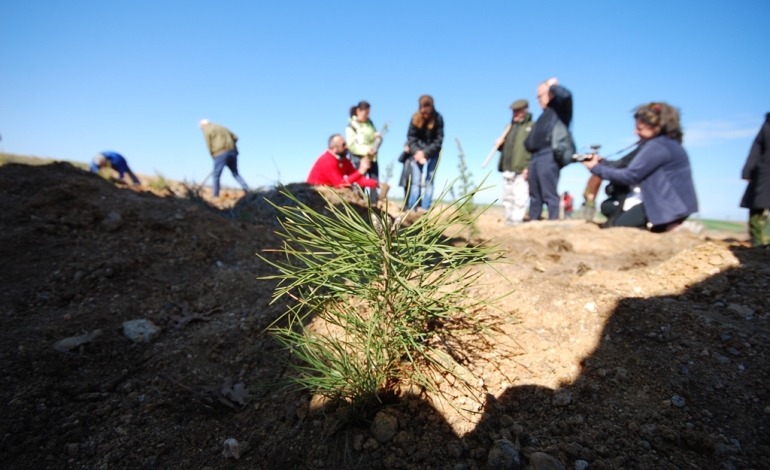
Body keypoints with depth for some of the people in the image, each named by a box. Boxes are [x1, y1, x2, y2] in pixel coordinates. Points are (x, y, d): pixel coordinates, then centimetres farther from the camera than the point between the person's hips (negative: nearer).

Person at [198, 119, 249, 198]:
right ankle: (246, 188, -9)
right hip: (232, 152, 6)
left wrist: (214, 157, 11)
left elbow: (209, 145, 2)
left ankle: (216, 196, 6)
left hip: (220, 154, -5)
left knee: (216, 175, 4)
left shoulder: (207, 130, 9)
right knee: (235, 173, 12)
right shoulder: (222, 127, 27)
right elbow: (235, 138, 19)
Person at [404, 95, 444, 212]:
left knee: (428, 181, -5)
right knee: (415, 181, -2)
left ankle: (425, 208, -6)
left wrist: (425, 153, -19)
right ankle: (411, 209, -1)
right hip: (417, 152, 1)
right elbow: (411, 136, -3)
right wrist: (416, 151, -18)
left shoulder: (438, 118, -10)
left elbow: (438, 140, -10)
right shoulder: (415, 118, -5)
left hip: (432, 153, -1)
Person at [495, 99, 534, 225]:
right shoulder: (510, 127, 23)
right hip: (507, 170, 7)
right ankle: (508, 221, 17)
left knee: (519, 199, -11)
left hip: (521, 171, -7)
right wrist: (500, 144, 7)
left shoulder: (532, 127, 2)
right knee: (507, 198, 10)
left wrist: (528, 167, -19)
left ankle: (517, 221, -10)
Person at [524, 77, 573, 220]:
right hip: (536, 157, 9)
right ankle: (533, 222, 11)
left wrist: (552, 85, 0)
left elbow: (566, 95, -16)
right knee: (534, 195, 7)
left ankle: (554, 222, -13)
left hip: (548, 156, -8)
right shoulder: (544, 115, 29)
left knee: (549, 194, -13)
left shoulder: (559, 107, 6)